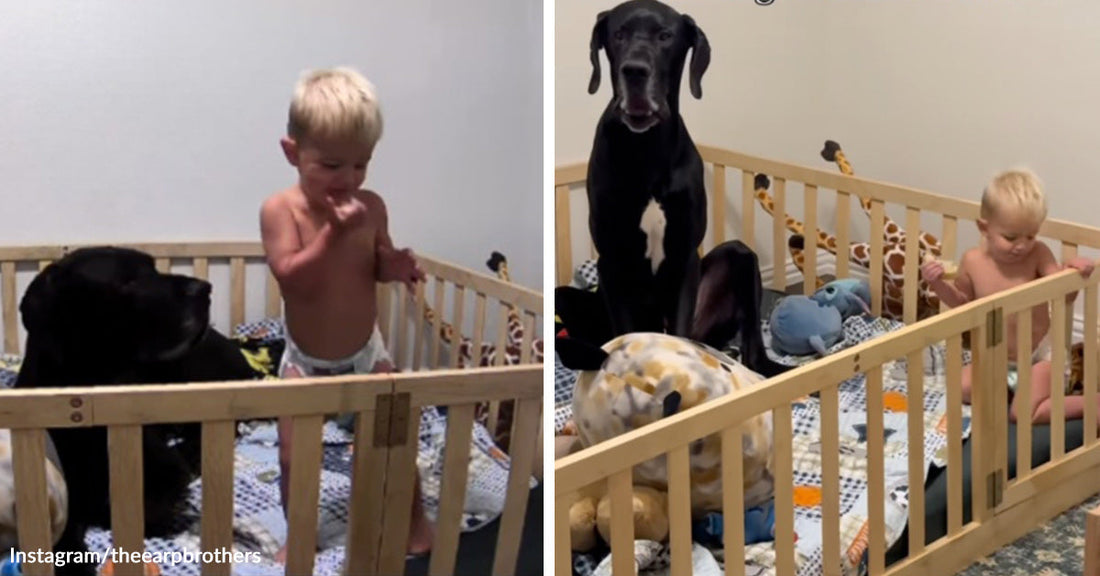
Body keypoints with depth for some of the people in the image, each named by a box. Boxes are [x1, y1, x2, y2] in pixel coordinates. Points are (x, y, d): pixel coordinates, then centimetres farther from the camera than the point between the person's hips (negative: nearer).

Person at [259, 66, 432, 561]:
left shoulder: (371, 206, -10)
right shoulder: (280, 209, -18)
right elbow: (291, 276, -28)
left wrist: (396, 266, -19)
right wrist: (334, 231, -35)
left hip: (366, 353, 2)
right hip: (306, 362, -2)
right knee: (293, 456, 2)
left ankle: (415, 522, 34)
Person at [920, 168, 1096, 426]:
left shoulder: (1038, 255, -17)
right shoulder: (973, 261, -10)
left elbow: (1063, 295, -20)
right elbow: (962, 302, 7)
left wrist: (1074, 272, -40)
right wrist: (937, 284, -10)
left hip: (1038, 356, -4)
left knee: (1024, 415, -20)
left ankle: (1090, 404, 0)